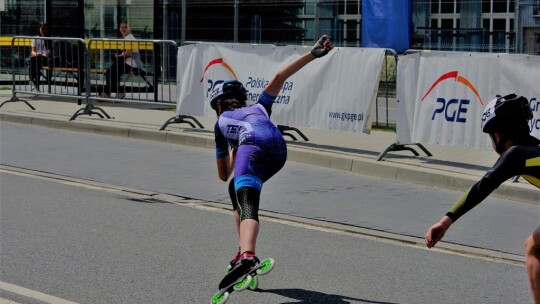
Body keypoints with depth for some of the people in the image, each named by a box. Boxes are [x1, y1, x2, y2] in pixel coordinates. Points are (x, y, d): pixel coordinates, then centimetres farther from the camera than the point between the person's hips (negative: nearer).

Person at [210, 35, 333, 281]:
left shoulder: (221, 122, 37)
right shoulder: (259, 107, 43)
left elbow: (223, 175, 40)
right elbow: (279, 77, 29)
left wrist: (232, 151, 59)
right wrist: (313, 55, 25)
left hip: (253, 146, -4)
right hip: (279, 149, 5)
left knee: (248, 208, -22)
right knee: (235, 189, 30)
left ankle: (247, 256, -51)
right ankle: (245, 250, 23)